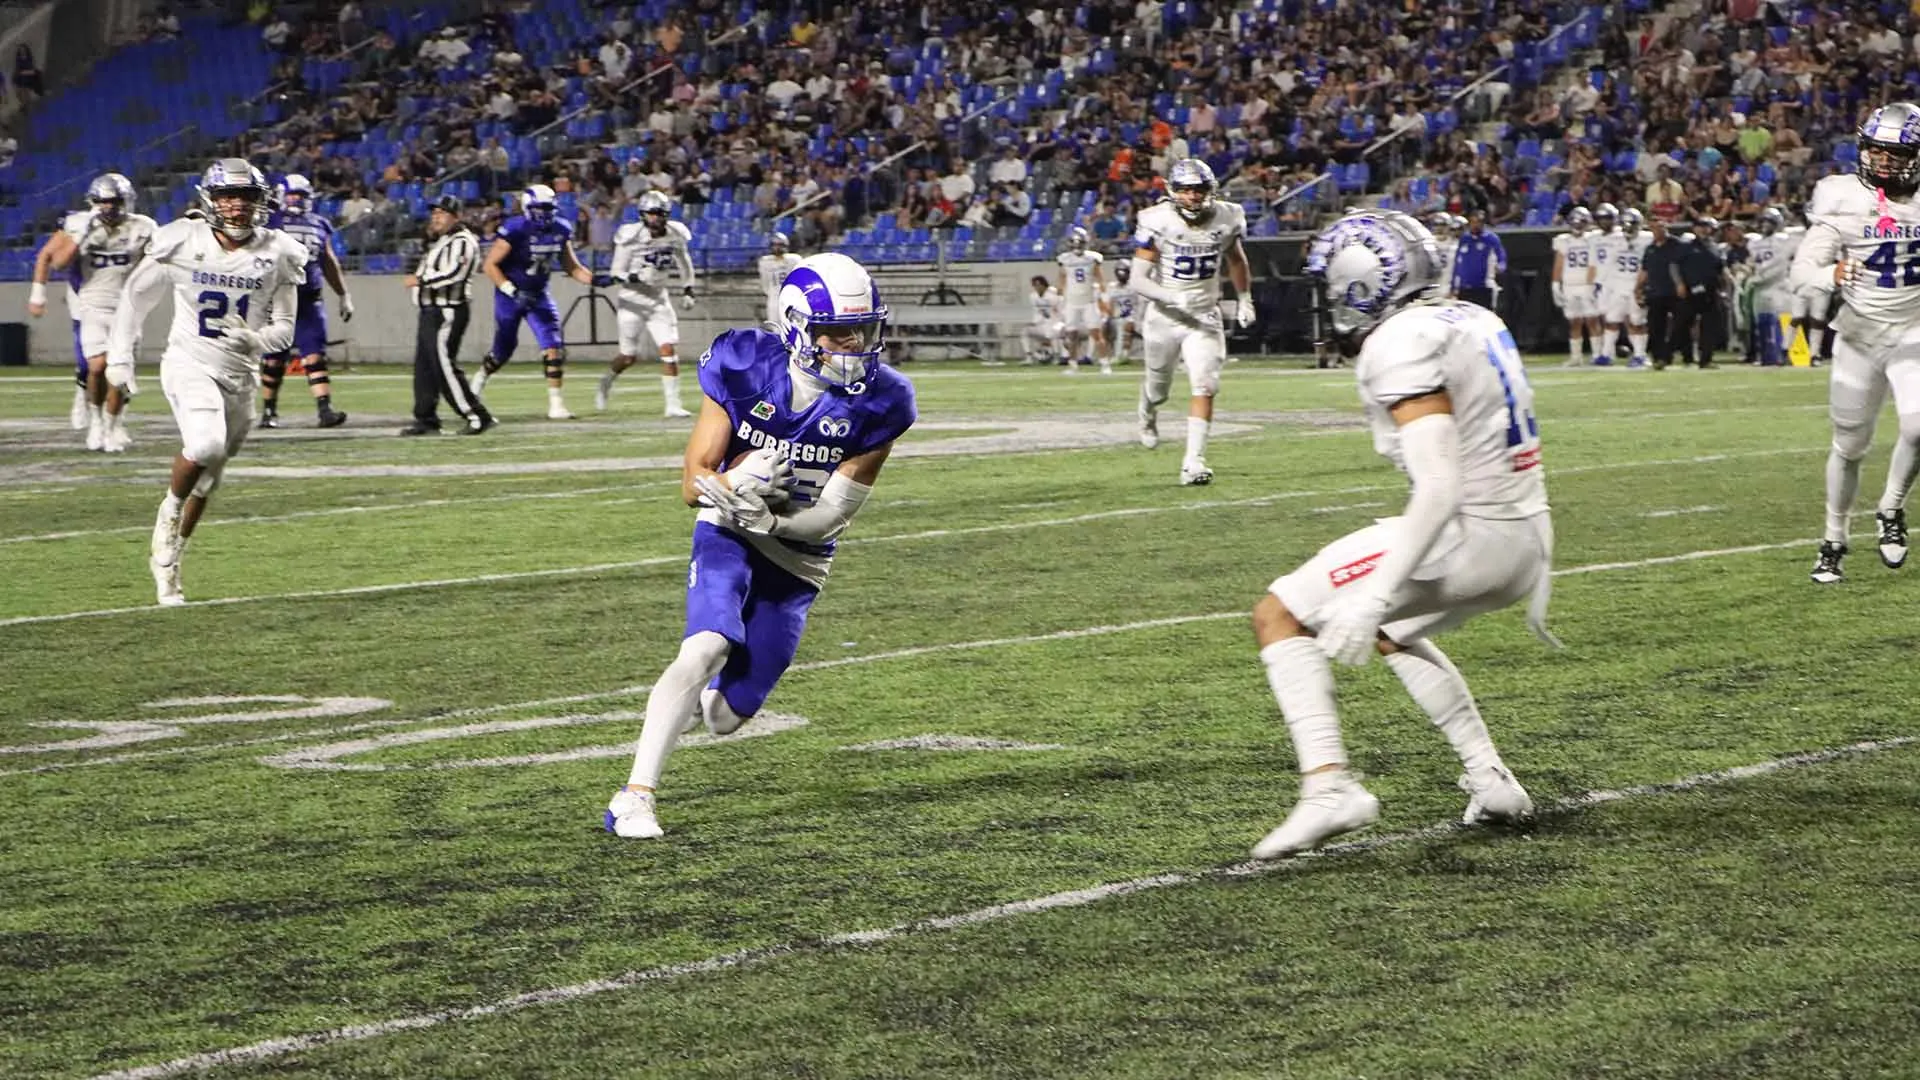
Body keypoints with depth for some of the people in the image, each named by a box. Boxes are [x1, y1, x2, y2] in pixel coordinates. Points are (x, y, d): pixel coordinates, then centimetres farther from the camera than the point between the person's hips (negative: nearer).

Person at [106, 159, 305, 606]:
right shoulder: (182, 243, -10)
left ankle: (167, 560, 27)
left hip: (240, 373, 4)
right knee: (206, 443, -30)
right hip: (189, 364, -3)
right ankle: (170, 510, -2)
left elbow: (283, 329, 3)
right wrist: (119, 356, 4)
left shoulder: (275, 255, -3)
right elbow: (136, 296, 5)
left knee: (207, 478, 10)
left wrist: (255, 340, -19)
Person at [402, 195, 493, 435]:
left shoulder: (461, 241, -12)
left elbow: (453, 274, -23)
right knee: (424, 367, 13)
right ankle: (426, 419, 21)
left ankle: (478, 417, -12)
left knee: (444, 366, -13)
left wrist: (421, 280, -16)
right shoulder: (442, 241, 20)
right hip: (431, 311, 10)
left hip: (447, 313, -10)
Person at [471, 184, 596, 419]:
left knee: (554, 348, -10)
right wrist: (512, 291, -26)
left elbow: (570, 265, 9)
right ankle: (480, 379, 41)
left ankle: (556, 404, -7)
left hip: (539, 295, 4)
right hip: (510, 294, -4)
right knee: (503, 350, 10)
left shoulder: (560, 230, -3)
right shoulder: (515, 230, -22)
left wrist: (592, 278, -7)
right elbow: (489, 265, -19)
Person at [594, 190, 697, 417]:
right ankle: (607, 381, 38)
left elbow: (684, 262, 15)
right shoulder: (631, 238, -18)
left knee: (668, 350, -10)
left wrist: (687, 289, 12)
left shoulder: (675, 235, -5)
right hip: (633, 300, -3)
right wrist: (632, 278, -32)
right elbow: (617, 274, -13)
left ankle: (673, 405, -7)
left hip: (659, 299, 3)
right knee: (629, 357, 6)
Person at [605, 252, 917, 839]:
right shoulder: (745, 368, -16)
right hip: (726, 537, -2)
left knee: (723, 717, 1)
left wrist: (765, 520, -32)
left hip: (797, 557, 2)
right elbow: (693, 484, -12)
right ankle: (636, 793, -26)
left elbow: (829, 519, -14)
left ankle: (695, 696, 39)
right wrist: (735, 484, -34)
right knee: (707, 647, -30)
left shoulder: (875, 405, -15)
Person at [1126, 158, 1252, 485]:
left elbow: (1235, 258, 17)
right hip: (1164, 317, -1)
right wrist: (1175, 299, -34)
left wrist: (1244, 299, 15)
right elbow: (1138, 280, -20)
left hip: (1205, 316, 1)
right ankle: (1148, 417, 55)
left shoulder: (1226, 218, -7)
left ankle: (1193, 463, -15)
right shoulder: (1158, 222, -18)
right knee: (1157, 386, 19)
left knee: (1204, 387, -15)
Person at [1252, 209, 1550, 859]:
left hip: (1468, 534, -9)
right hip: (1524, 539, 9)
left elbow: (1440, 485, -25)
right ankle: (1490, 780, 29)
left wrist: (1375, 596, -28)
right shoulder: (1472, 322, 13)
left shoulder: (1403, 347, -16)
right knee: (1392, 633, 34)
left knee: (1279, 615, -1)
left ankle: (1328, 783, -15)